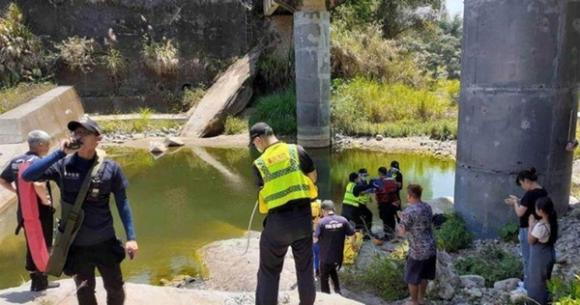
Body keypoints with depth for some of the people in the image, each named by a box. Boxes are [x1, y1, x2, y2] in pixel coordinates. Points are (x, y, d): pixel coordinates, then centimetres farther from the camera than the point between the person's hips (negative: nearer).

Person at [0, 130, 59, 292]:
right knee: (43, 246, 7)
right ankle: (40, 280, 16)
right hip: (41, 211, -8)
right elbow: (38, 184, -36)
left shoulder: (16, 161, 6)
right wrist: (45, 199, -20)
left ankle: (36, 279, 28)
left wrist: (17, 191, 14)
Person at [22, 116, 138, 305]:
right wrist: (60, 153, -23)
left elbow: (122, 203, -3)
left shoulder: (110, 168, -8)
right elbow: (28, 176, -18)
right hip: (76, 244, 1)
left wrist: (131, 237, -5)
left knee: (115, 288, 14)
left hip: (105, 242, -1)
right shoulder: (63, 165, -6)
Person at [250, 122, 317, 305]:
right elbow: (313, 177, 5)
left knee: (269, 271, 12)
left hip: (278, 221, -2)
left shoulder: (259, 164, -6)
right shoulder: (296, 150, -3)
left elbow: (264, 194, 1)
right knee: (305, 267, 20)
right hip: (303, 217, 3)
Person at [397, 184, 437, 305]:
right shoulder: (427, 207, 3)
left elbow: (401, 232, -19)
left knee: (412, 277, 12)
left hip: (417, 251, -7)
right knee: (424, 275, 23)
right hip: (431, 248, 7)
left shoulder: (408, 211, -21)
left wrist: (399, 226, 3)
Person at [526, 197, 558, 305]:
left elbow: (530, 241, -19)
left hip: (539, 257, -8)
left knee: (537, 281, 12)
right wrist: (535, 224, 1)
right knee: (544, 279, 26)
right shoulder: (552, 221, -7)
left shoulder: (540, 226, -34)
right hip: (549, 254, 9)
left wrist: (531, 225, -15)